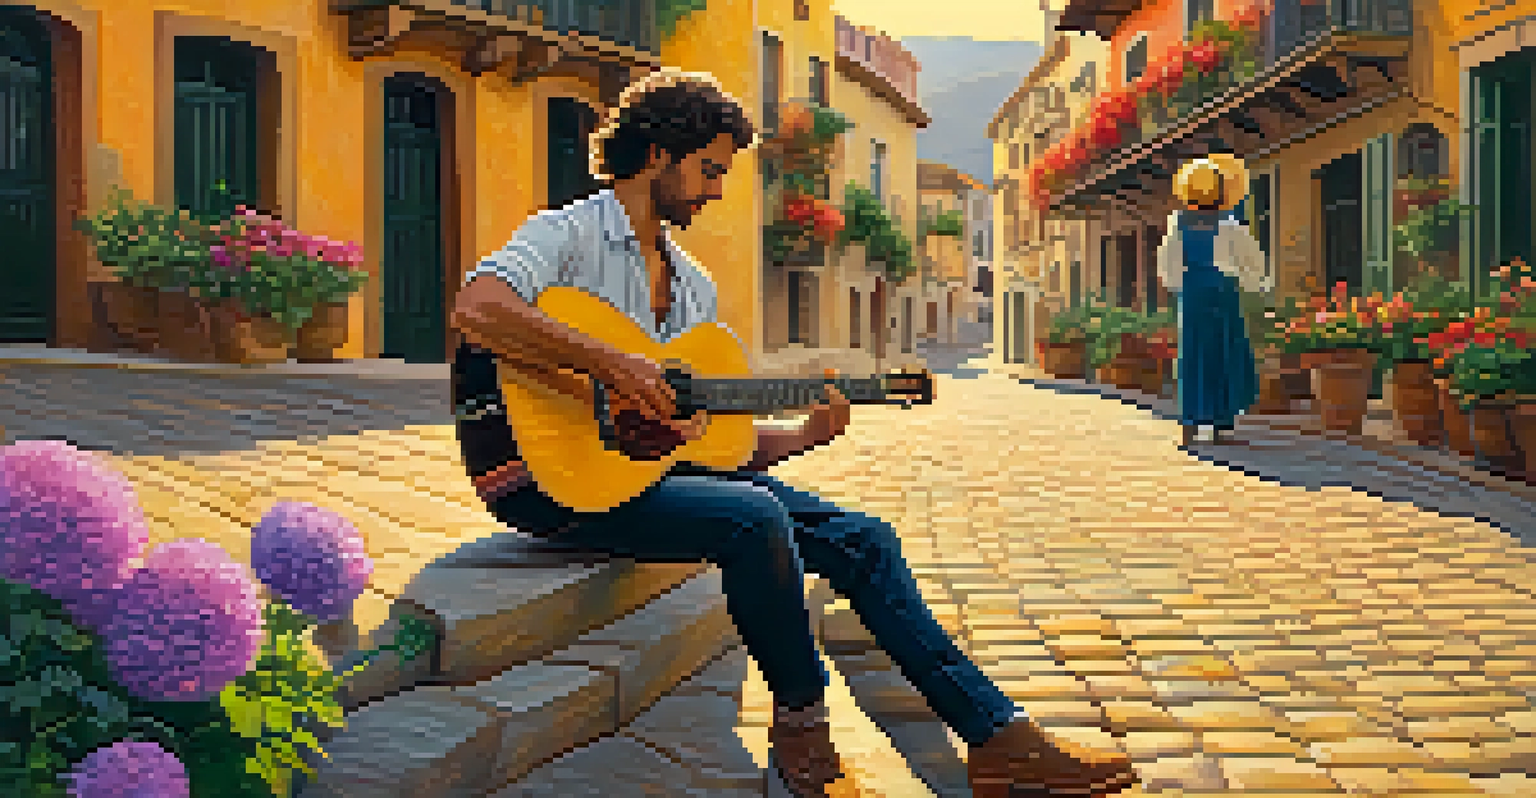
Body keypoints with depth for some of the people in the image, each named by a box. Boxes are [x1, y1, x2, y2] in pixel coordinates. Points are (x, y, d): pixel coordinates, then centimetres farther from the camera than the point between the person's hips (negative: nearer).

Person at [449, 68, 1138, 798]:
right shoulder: (567, 234, -4)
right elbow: (474, 308, -26)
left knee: (863, 539, -5)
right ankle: (801, 725, -9)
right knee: (754, 516, -33)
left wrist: (803, 436, 1)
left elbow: (707, 430, 17)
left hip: (659, 463, 8)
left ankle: (997, 737, -3)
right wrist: (608, 363, -30)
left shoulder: (694, 286, 19)